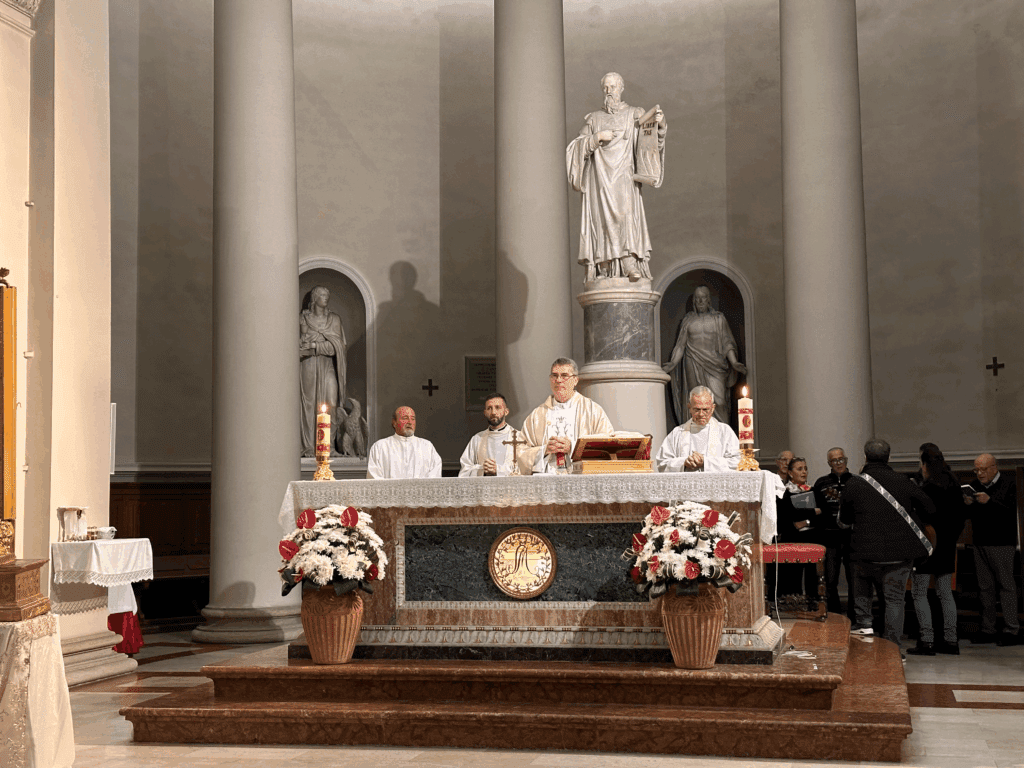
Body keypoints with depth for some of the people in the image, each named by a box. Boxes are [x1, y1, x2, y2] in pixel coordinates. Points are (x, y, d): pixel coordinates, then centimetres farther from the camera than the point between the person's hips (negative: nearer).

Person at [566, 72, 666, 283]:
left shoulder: (635, 115, 13)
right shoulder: (594, 119, 18)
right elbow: (577, 147, 9)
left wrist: (660, 126, -18)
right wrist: (597, 138, -6)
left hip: (624, 175, -2)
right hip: (600, 176, 2)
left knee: (626, 212, -20)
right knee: (603, 216, -8)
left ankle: (630, 265, -31)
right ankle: (603, 268, -9)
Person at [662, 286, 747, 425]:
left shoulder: (718, 318, 9)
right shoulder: (688, 319, 12)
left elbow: (726, 343, 6)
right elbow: (681, 345, 10)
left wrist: (734, 363, -8)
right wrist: (672, 364, -4)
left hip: (714, 365, -1)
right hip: (693, 365, 1)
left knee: (718, 401, -13)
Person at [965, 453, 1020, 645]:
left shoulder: (1008, 484, -4)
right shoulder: (975, 485, 13)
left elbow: (1010, 512, -16)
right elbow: (968, 514, 15)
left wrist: (989, 501, -26)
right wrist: (967, 505, -7)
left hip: (1001, 543, -6)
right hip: (980, 543, 6)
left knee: (1006, 584, -5)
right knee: (985, 586, 7)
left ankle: (1011, 629, -1)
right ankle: (988, 629, 12)